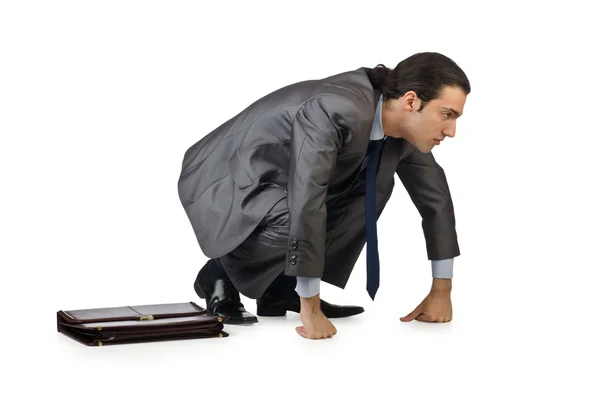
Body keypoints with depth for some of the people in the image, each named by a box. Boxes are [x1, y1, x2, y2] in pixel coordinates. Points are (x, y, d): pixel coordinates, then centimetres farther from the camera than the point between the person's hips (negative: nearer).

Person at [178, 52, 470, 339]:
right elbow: (306, 202, -41)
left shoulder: (401, 121, -9)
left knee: (377, 182, -6)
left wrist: (441, 290, 3)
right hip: (223, 185, -8)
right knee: (301, 220, -34)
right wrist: (310, 308, -36)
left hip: (277, 182, 8)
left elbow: (435, 194, 3)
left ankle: (282, 288, 1)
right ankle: (222, 273, -3)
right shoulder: (336, 111, -35)